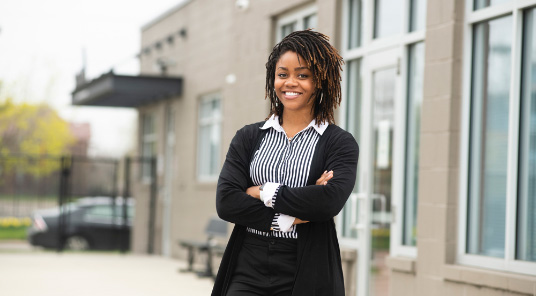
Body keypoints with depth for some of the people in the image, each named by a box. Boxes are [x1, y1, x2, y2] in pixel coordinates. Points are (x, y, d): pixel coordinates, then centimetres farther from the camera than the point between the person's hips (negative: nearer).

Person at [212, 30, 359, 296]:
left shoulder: (339, 143, 4)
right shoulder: (249, 137, 12)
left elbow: (331, 200, -14)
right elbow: (226, 202, -1)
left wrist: (264, 193, -6)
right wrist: (286, 220, -11)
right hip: (247, 272, 2)